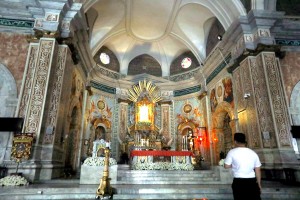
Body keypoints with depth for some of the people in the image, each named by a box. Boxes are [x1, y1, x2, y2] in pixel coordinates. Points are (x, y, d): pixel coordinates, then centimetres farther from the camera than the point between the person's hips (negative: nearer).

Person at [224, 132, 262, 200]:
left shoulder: (232, 152, -7)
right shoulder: (253, 153, 3)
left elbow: (226, 166, -6)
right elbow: (257, 170, 6)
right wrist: (259, 184, 16)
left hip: (239, 182, -3)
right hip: (252, 181, 3)